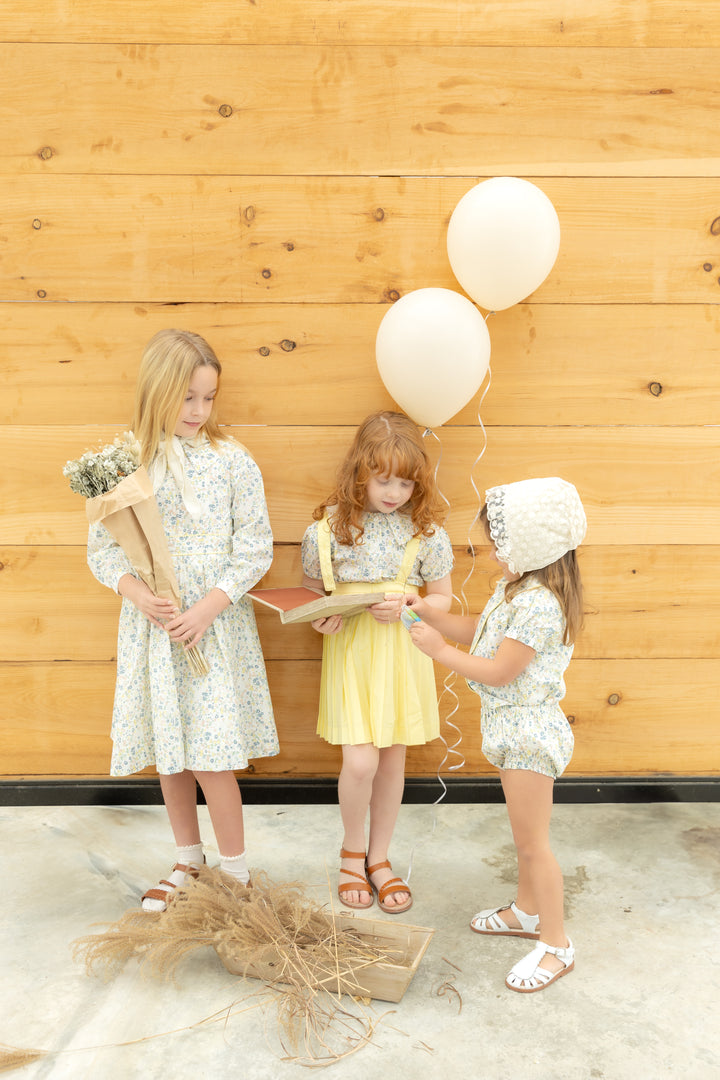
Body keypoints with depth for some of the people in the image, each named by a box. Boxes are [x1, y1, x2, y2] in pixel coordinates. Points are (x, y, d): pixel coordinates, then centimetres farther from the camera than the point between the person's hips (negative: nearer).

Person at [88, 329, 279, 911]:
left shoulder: (232, 460, -7)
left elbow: (255, 549, -5)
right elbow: (103, 546, 3)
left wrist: (206, 609, -14)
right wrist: (137, 593, -15)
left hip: (215, 627, -3)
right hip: (152, 628, 3)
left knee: (210, 755, -2)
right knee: (168, 752, 15)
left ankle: (235, 870, 19)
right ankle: (188, 860, 36)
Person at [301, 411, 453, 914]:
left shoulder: (426, 528, -5)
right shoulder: (331, 524, -7)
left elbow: (443, 597, 5)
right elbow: (312, 588, 7)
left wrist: (405, 607, -14)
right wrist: (321, 618, -13)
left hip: (403, 651, 2)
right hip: (351, 650, -1)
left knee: (393, 758, 11)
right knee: (360, 761, -7)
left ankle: (379, 857, 33)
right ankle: (352, 849, 23)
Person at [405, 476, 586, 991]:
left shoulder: (538, 605, -27)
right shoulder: (515, 588, 5)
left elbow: (498, 672, -25)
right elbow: (476, 632, 13)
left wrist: (440, 650, -17)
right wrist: (427, 611, 2)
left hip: (528, 730, -10)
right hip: (513, 726, 10)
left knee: (532, 841, 2)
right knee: (525, 832, 24)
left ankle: (556, 944, 17)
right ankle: (527, 910, 42)